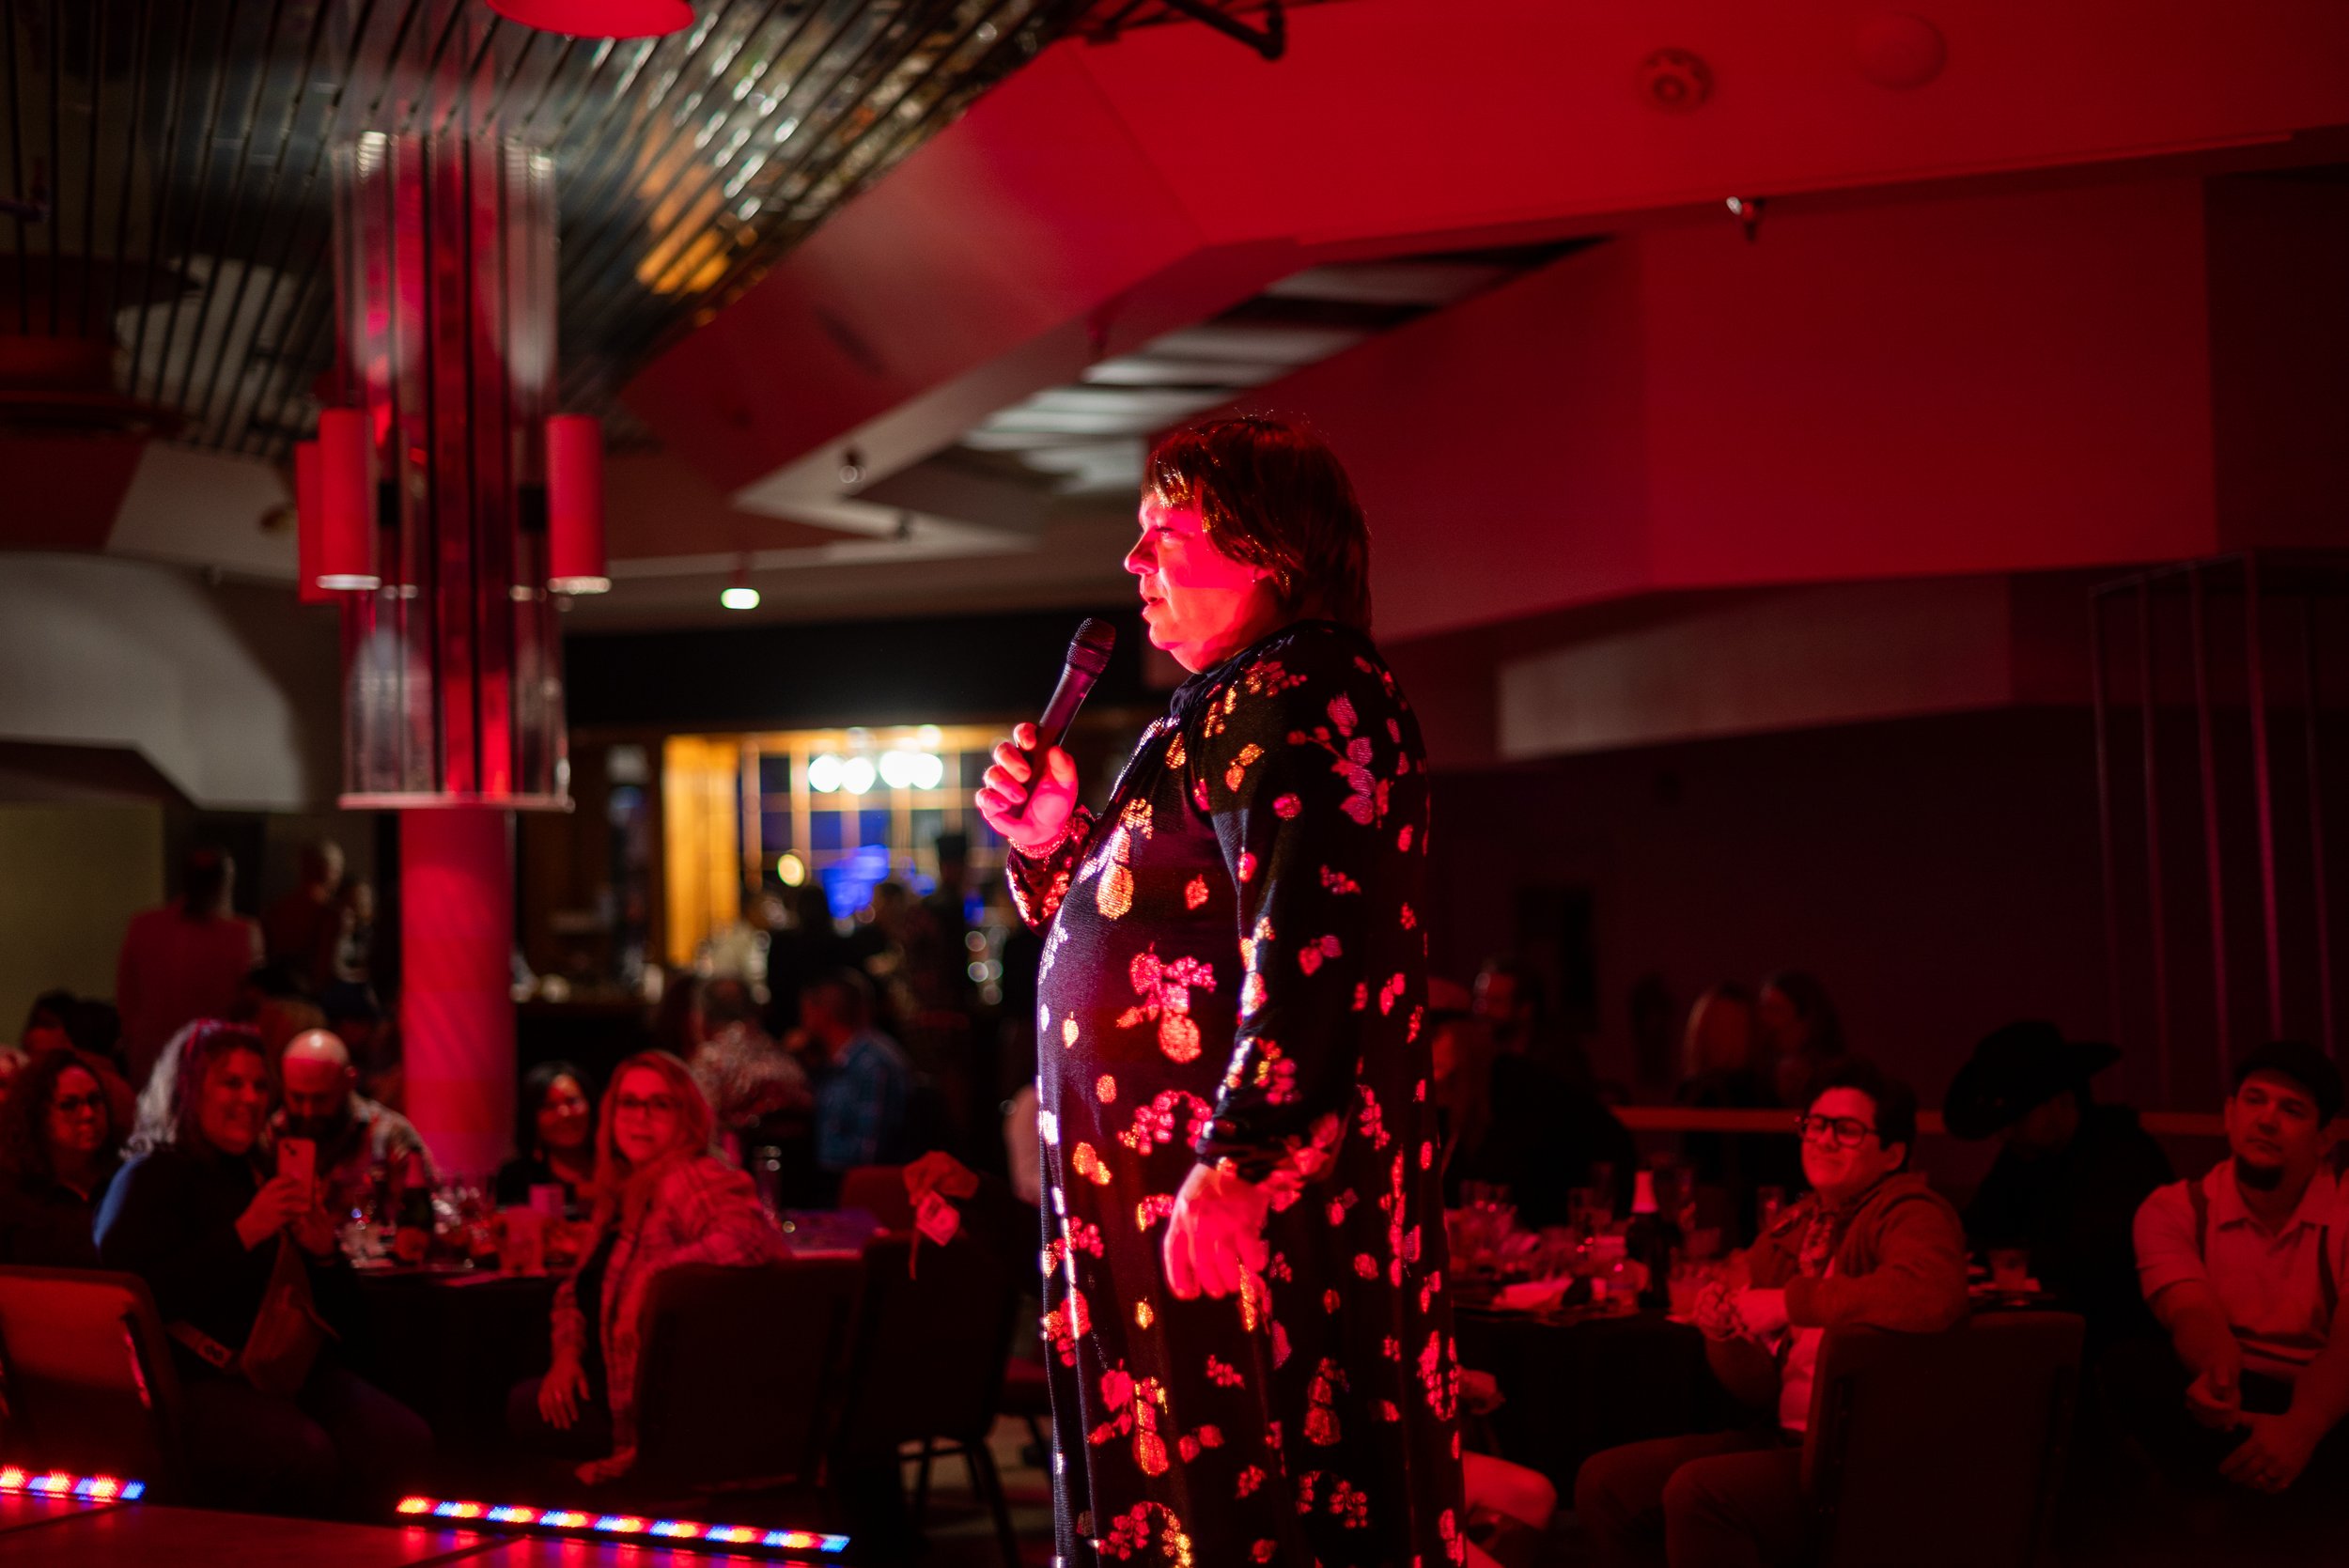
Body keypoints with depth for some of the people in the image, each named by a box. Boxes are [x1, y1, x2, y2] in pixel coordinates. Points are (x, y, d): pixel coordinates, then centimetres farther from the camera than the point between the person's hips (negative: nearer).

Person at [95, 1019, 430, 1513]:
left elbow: (330, 1309, 23)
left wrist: (324, 1251, 1)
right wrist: (245, 1233, -17)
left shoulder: (262, 1174, 21)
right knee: (306, 1456, -33)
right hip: (195, 1380, -6)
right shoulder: (149, 1180, 2)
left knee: (405, 1443, -19)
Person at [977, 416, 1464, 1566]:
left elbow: (1306, 954, -26)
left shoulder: (1303, 701, -13)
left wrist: (1233, 1167, -31)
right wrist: (1052, 846, 9)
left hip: (1242, 1196, -10)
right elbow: (1150, 927, 26)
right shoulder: (1228, 704, 19)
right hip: (1164, 1187, 10)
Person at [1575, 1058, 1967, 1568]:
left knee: (1697, 1491, -28)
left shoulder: (1908, 1211, -8)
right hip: (1786, 1441, 8)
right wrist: (1724, 1332, -7)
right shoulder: (1793, 1228, 12)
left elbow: (1932, 1296, -34)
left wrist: (1788, 1302, -24)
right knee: (1604, 1481, 0)